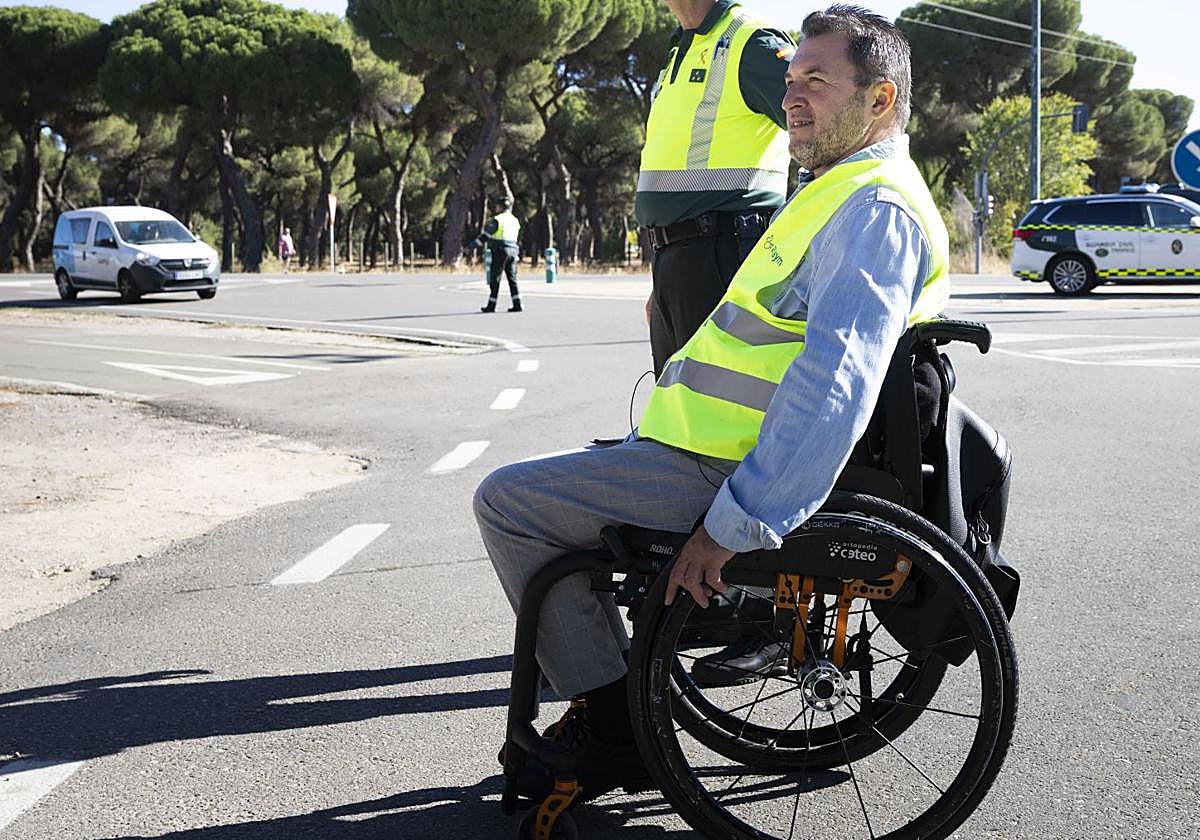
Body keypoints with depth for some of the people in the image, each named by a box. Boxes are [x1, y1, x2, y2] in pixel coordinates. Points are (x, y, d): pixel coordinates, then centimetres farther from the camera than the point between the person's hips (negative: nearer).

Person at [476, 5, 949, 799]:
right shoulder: (844, 194, 18)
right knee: (539, 487, 24)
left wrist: (737, 524, -31)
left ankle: (614, 732, 0)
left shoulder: (874, 208, -18)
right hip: (722, 450, 11)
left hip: (719, 470, -11)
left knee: (509, 501, -8)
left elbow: (833, 387, -30)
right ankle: (613, 696, 21)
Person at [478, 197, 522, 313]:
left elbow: (485, 234, -8)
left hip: (500, 251, -6)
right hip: (513, 251, 6)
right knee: (512, 278, 8)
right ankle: (517, 304, 1)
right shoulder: (515, 220, 11)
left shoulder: (497, 219, -9)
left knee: (495, 279, 1)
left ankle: (491, 306, 4)